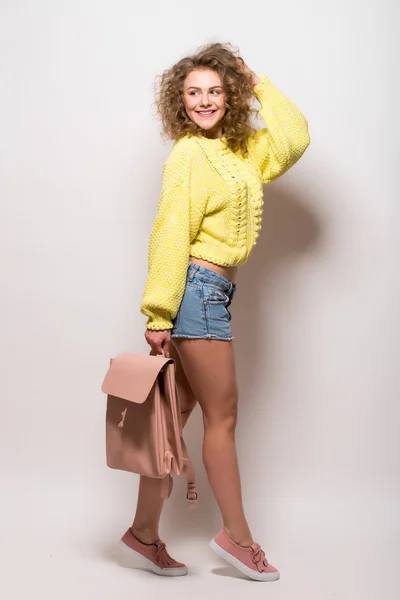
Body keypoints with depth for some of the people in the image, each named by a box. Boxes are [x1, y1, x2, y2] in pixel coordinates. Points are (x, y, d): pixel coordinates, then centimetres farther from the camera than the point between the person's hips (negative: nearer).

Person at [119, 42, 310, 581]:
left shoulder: (240, 149, 15)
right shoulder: (190, 154, -9)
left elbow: (295, 139, 10)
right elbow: (170, 235, -14)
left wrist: (258, 84, 11)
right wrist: (159, 314, -18)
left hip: (213, 292, 8)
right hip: (198, 288, -8)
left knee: (179, 410, 10)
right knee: (222, 414, 0)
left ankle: (144, 531, 18)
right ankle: (237, 535, 15)